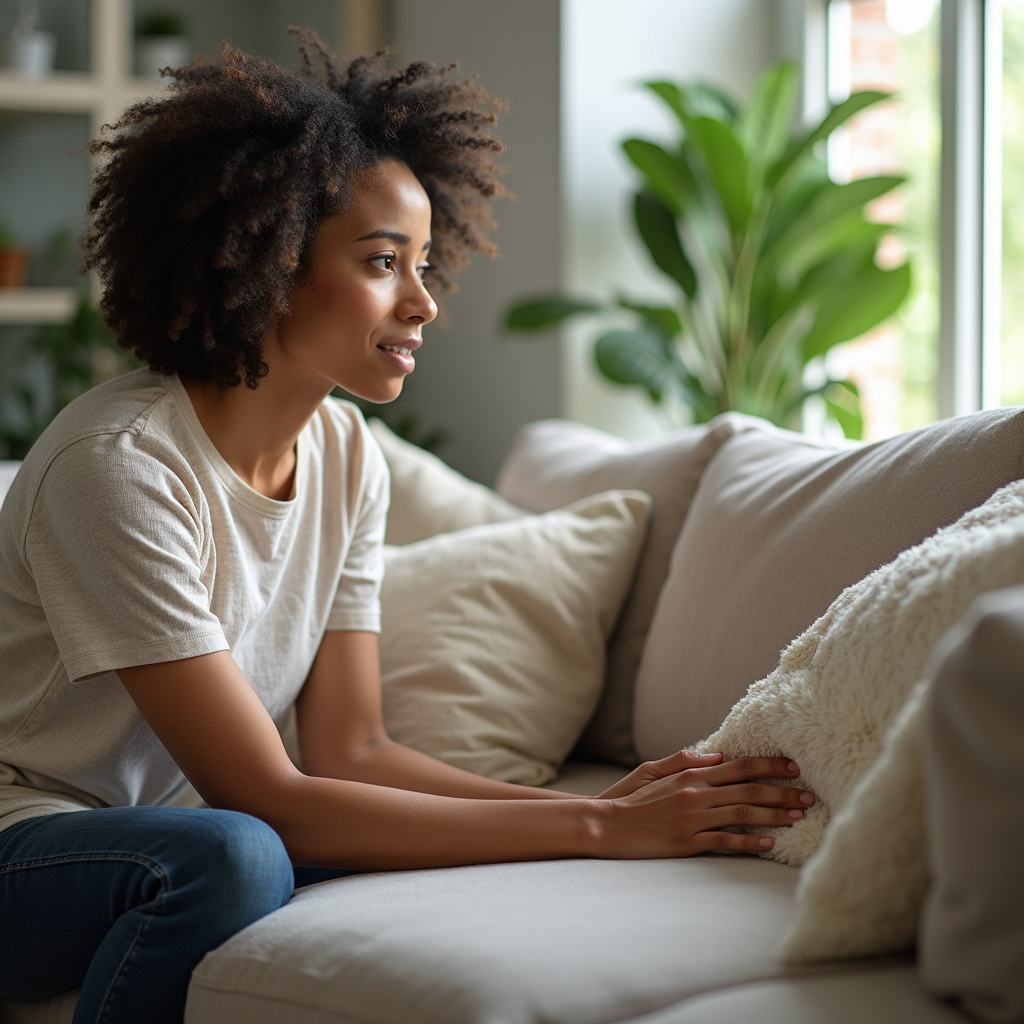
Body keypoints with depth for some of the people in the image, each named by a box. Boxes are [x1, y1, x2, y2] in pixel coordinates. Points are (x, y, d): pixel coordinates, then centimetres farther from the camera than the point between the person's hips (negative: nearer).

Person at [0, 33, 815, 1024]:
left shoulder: (346, 457, 0)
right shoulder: (123, 466, -25)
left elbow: (351, 750, -2)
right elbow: (269, 800, -27)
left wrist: (597, 807, -17)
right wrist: (594, 830, -28)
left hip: (143, 844, 6)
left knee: (408, 870, -19)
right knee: (230, 856, -35)